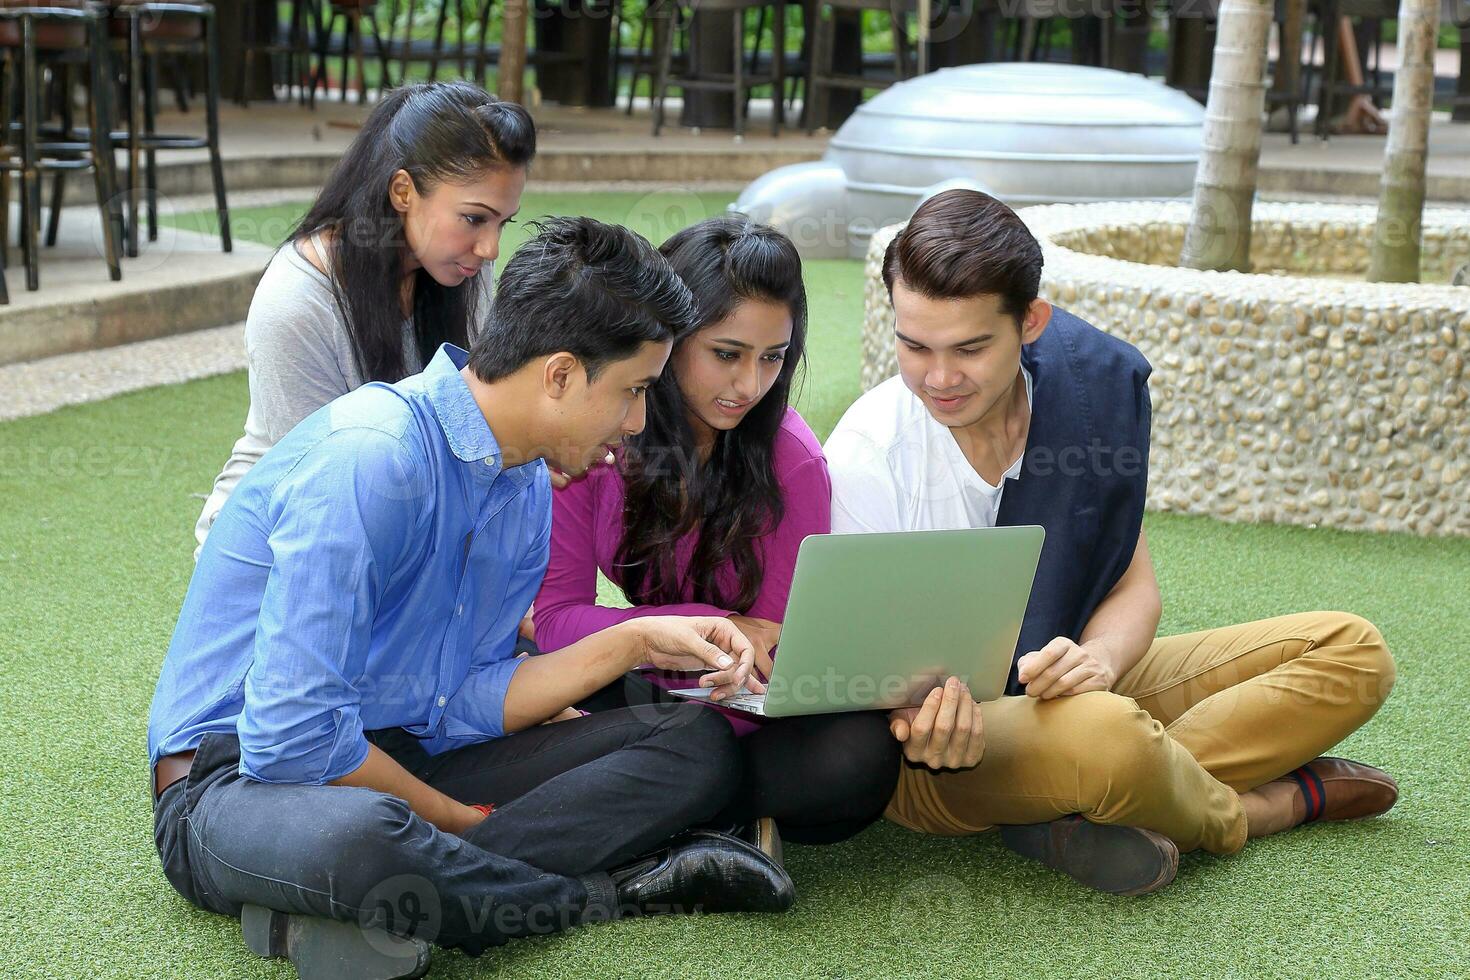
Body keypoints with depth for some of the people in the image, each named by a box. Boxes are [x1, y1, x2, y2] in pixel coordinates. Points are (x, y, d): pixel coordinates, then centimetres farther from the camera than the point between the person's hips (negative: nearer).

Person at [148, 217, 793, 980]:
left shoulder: (527, 489, 7)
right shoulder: (372, 458, -23)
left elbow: (465, 707, 4)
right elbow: (290, 737, -26)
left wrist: (634, 643, -4)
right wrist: (465, 822, -13)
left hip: (404, 761, 9)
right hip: (236, 781, -9)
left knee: (699, 745, -4)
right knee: (361, 836, -45)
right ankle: (615, 892, -17)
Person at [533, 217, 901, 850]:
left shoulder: (791, 463, -15)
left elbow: (769, 667, -14)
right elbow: (556, 617, -13)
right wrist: (701, 627, -28)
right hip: (637, 691, 1)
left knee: (858, 762, -33)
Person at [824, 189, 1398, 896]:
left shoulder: (1091, 390, -6)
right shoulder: (867, 458, -19)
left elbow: (1133, 586, -1)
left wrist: (1099, 657, -25)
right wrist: (920, 728, -40)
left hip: (1061, 684, 6)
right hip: (926, 733, -6)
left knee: (1352, 651, -2)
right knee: (1106, 735, -40)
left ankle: (1084, 813, -18)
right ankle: (1286, 799, -5)